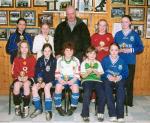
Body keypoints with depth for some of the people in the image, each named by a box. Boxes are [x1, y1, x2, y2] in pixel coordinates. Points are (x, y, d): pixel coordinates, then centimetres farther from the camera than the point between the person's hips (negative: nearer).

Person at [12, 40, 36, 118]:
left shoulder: (32, 58, 6)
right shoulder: (16, 59, 10)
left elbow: (33, 71, -1)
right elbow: (14, 71, 4)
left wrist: (27, 77, -19)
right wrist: (18, 77, -18)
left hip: (29, 78, -1)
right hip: (18, 78, 2)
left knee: (26, 84, -35)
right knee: (16, 85, -32)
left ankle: (26, 107, -26)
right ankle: (17, 106, -14)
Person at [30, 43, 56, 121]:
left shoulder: (54, 60, -1)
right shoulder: (39, 60, 10)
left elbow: (52, 74, -7)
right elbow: (36, 72, 6)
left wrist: (45, 82, -18)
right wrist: (38, 81, -13)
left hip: (50, 80, -3)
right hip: (40, 80, 4)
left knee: (46, 87, -34)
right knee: (34, 88, -24)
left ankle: (48, 110, -28)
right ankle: (38, 109, -11)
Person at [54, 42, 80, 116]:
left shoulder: (76, 60, 5)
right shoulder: (59, 60, 5)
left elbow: (77, 74, 2)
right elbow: (57, 73, 4)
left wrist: (73, 80, -17)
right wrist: (60, 79, -16)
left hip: (72, 78, 0)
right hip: (62, 78, 0)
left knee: (75, 87, -32)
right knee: (58, 87, -31)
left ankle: (73, 107, -15)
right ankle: (58, 107, -14)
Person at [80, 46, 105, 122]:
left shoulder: (98, 63, 19)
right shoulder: (84, 63, 14)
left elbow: (100, 75, 11)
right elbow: (83, 76, 7)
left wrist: (95, 71, -9)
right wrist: (88, 72, -13)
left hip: (97, 80, 2)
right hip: (87, 80, -2)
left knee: (102, 93, -30)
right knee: (87, 93, -35)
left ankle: (100, 113, -13)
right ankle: (85, 114, -24)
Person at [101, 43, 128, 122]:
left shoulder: (122, 60, 9)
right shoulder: (105, 60, 8)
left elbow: (126, 72, 4)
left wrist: (119, 77, -14)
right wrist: (108, 76, -14)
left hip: (119, 79, 0)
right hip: (108, 79, 0)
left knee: (121, 88, -34)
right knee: (107, 87, -35)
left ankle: (120, 114, -33)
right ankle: (112, 114, -34)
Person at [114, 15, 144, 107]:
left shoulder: (135, 34, 3)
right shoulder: (118, 34, 10)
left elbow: (141, 48, 0)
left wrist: (130, 50, -13)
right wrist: (119, 50, -10)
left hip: (130, 62, -2)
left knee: (129, 82, 0)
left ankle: (129, 102, 12)